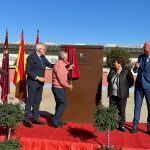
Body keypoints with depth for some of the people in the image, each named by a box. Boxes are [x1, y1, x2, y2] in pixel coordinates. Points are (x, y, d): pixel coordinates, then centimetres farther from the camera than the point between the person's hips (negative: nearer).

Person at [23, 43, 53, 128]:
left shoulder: (43, 57, 10)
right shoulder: (31, 57, -12)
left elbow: (50, 65, 18)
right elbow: (27, 70, -15)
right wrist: (37, 77, -20)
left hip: (40, 83, 7)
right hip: (33, 82, -7)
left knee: (37, 101, 12)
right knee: (30, 101, -1)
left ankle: (35, 118, 23)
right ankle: (26, 120, 9)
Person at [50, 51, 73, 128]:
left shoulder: (60, 64, 11)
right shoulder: (59, 65, -20)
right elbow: (61, 80, -22)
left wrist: (68, 68, 13)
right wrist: (69, 86, -9)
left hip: (58, 87, 10)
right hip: (59, 88, -10)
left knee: (59, 104, 17)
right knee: (63, 104, -5)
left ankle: (57, 120, 27)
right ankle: (55, 121, 0)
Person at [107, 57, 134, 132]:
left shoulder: (126, 71, -13)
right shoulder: (112, 70, 1)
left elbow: (131, 82, -3)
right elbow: (108, 79, 19)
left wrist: (124, 88, 4)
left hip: (122, 95, -4)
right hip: (112, 95, 5)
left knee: (121, 111, 5)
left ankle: (121, 125, 19)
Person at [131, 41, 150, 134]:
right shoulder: (141, 57, 7)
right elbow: (135, 71, 11)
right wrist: (136, 67, -11)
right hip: (139, 85, 3)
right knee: (137, 106, 7)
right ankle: (135, 126, 17)